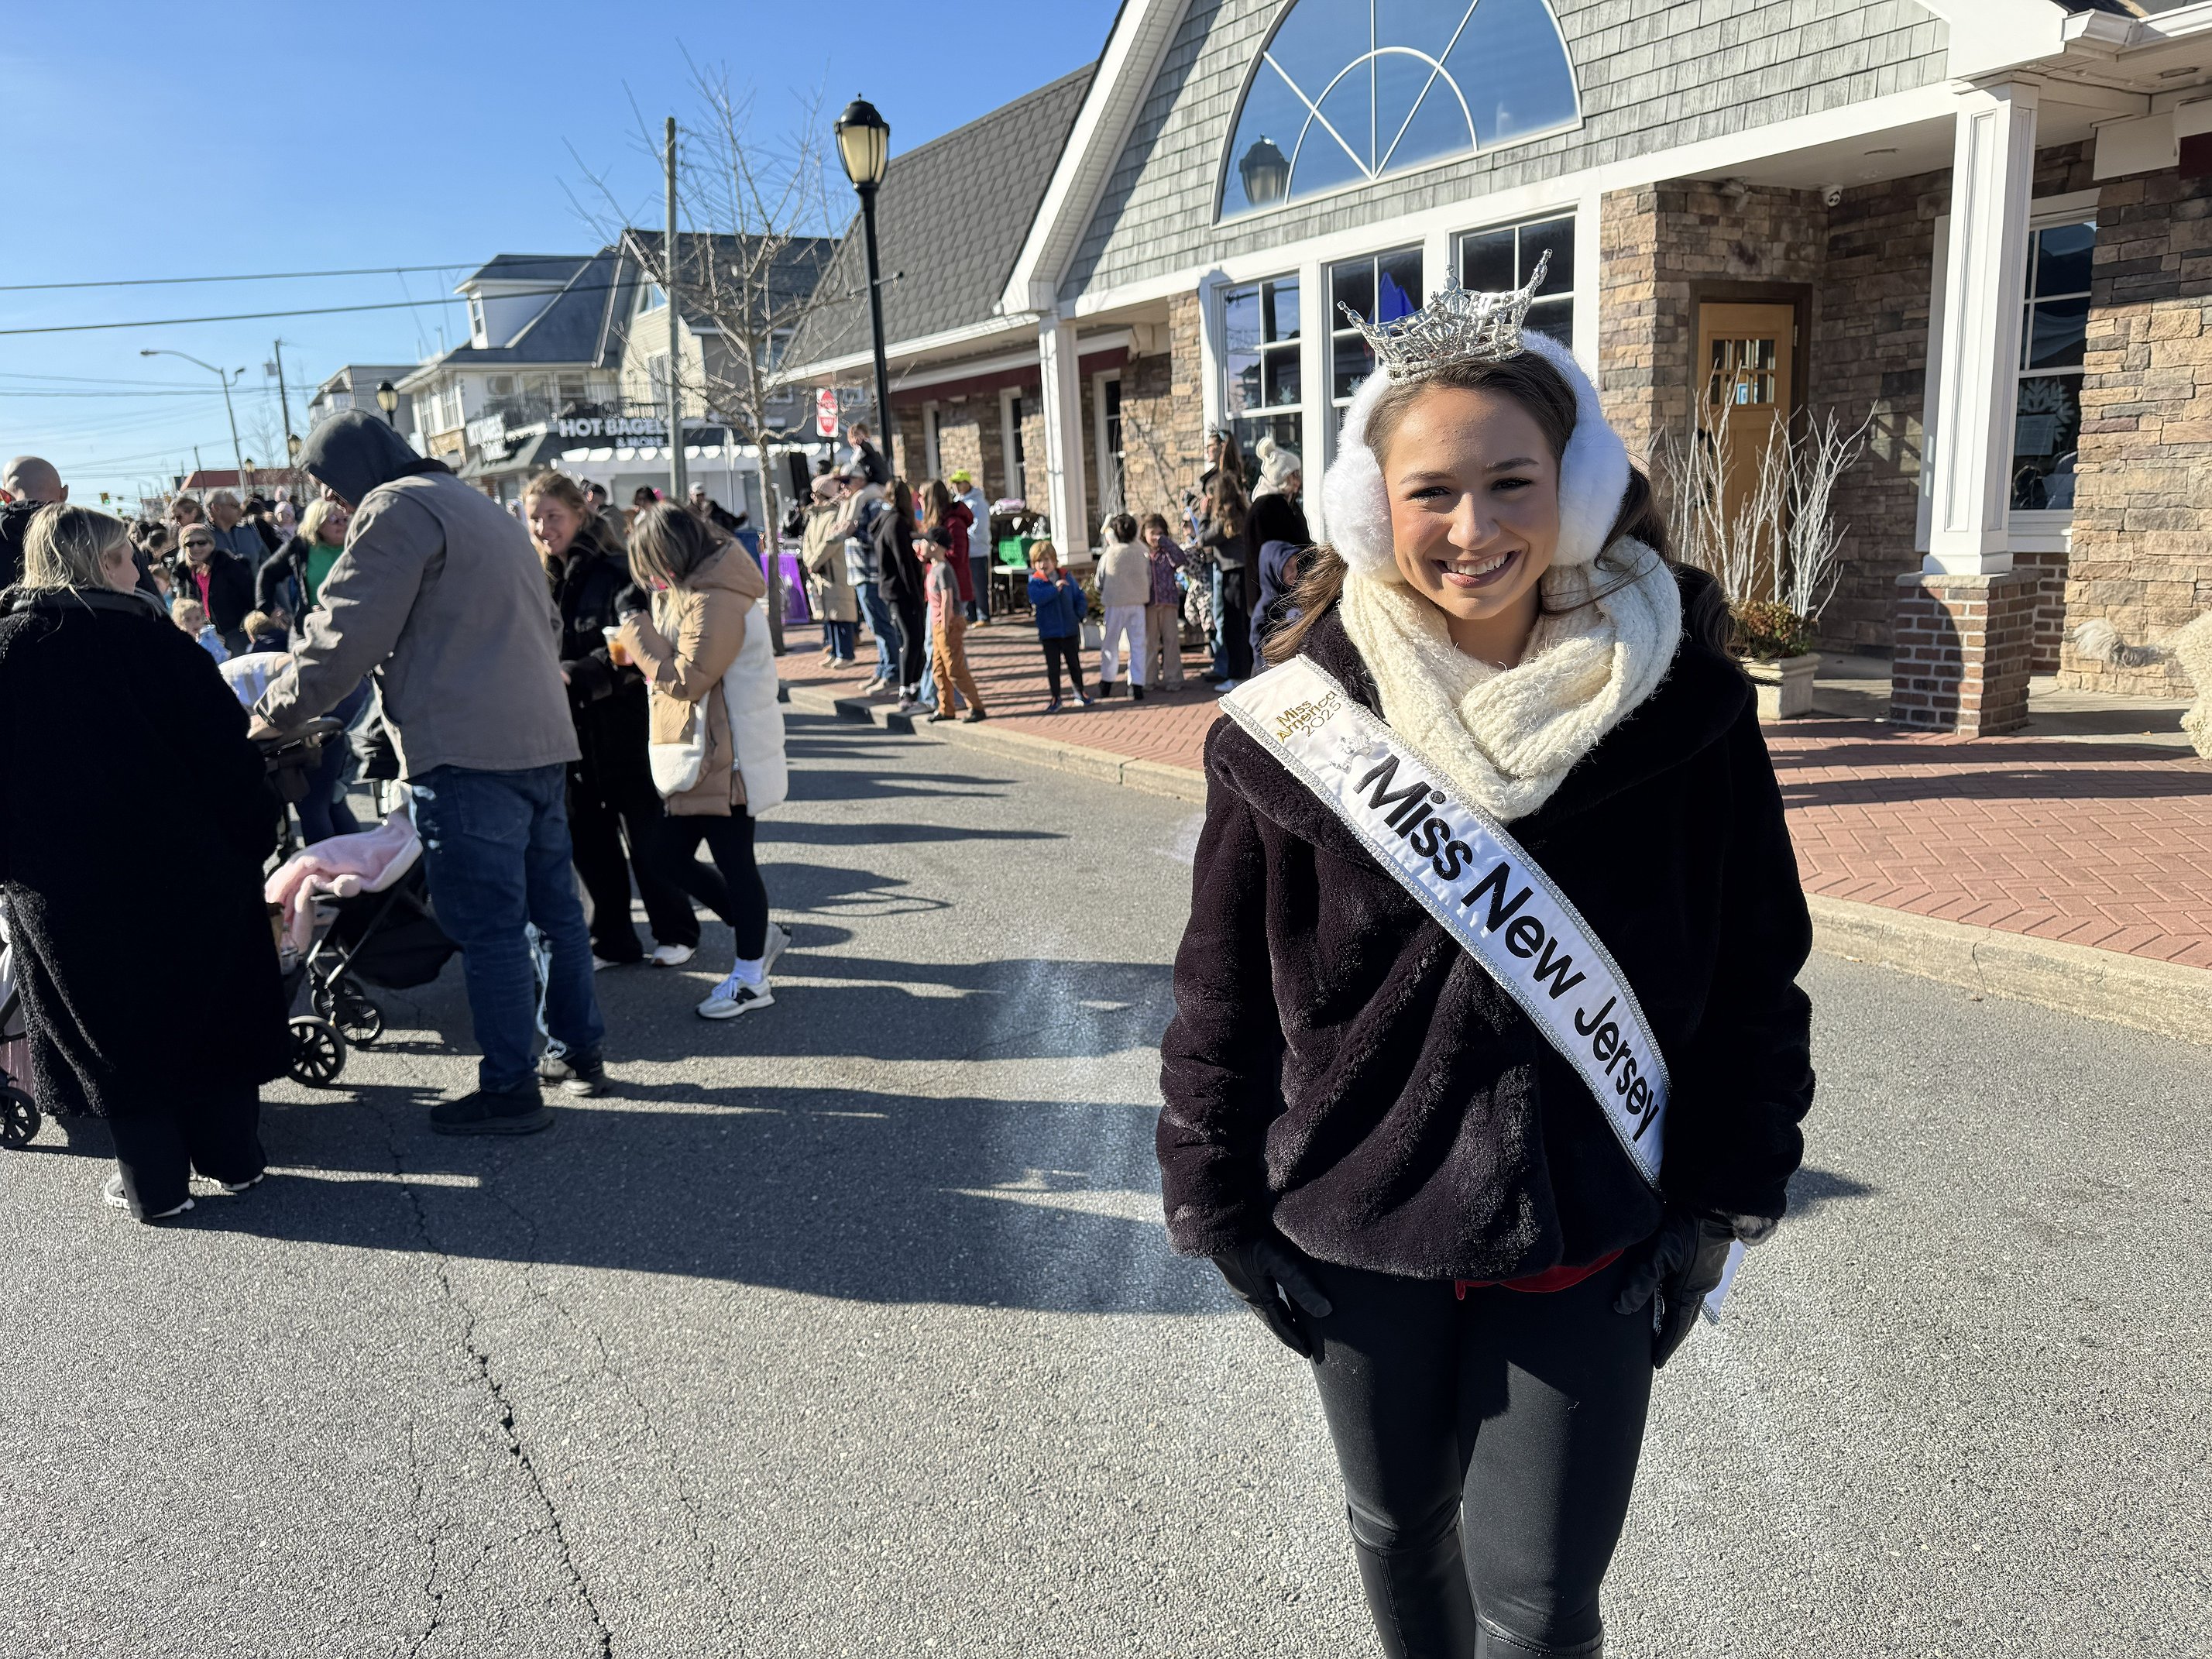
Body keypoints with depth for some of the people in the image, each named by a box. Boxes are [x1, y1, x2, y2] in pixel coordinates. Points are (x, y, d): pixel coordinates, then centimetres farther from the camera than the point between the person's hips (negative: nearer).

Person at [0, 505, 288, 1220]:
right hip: (184, 865, 0)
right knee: (208, 1008, 14)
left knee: (113, 1026, 10)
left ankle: (154, 1183, 14)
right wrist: (251, 840, 0)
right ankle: (231, 1159, 21)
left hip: (64, 887, 0)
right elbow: (227, 746, -7)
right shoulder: (153, 638, -6)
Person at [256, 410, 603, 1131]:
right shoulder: (480, 507, 23)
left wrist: (277, 710, 0)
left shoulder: (396, 509, -6)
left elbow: (345, 634, -11)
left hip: (466, 749, -9)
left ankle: (508, 1090, 3)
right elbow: (543, 620, 28)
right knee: (552, 903, 16)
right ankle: (579, 1051, 25)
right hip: (541, 738, 10)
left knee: (486, 924, -3)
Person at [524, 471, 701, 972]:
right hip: (569, 735, 6)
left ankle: (675, 932, 22)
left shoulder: (614, 573, -9)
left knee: (647, 835, 5)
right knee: (588, 841, 11)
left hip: (622, 729, -6)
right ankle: (613, 940, 24)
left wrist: (573, 676, -26)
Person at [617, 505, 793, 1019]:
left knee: (733, 862, 1)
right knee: (671, 857, 12)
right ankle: (760, 933, 26)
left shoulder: (715, 601, -20)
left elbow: (687, 680, -21)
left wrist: (639, 635, -9)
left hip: (724, 758, -10)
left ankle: (750, 979, 14)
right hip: (695, 755, 10)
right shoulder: (695, 589, 13)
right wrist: (646, 648, 3)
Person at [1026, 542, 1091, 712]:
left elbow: (1080, 598, 10)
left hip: (1070, 630, 2)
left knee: (1074, 663, 14)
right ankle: (1055, 699, 12)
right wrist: (1055, 588, -30)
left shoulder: (1066, 577, 2)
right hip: (1049, 632, -2)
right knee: (1053, 667, 3)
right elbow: (1036, 598, -26)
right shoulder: (1035, 581, -6)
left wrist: (1079, 615, -4)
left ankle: (1080, 693, 29)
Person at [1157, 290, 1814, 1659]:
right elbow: (1226, 982, -2)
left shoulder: (1681, 705, -9)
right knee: (1399, 1532, 21)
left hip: (1589, 1234, 0)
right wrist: (1221, 1202, 0)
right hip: (1358, 1225, 1)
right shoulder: (1303, 720, -10)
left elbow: (1755, 967, 1)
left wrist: (1723, 1199, 0)